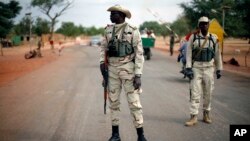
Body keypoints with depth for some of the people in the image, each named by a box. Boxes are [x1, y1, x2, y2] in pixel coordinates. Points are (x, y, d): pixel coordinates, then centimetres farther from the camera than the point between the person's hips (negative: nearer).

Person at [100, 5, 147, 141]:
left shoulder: (133, 31, -8)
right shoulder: (108, 30, 8)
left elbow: (139, 54, -10)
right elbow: (103, 47, 19)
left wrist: (138, 75, -15)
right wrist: (102, 62, 0)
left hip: (128, 69, -5)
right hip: (112, 69, 5)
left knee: (134, 102, -4)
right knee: (113, 101, 6)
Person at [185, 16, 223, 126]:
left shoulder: (213, 38, 4)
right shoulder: (193, 37, 0)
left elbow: (217, 55, 10)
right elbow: (189, 53, 0)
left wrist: (219, 69, 10)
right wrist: (188, 68, -8)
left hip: (209, 68, 2)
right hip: (196, 68, -2)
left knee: (208, 93, 9)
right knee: (195, 93, -5)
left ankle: (206, 115, 24)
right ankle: (193, 117, -2)